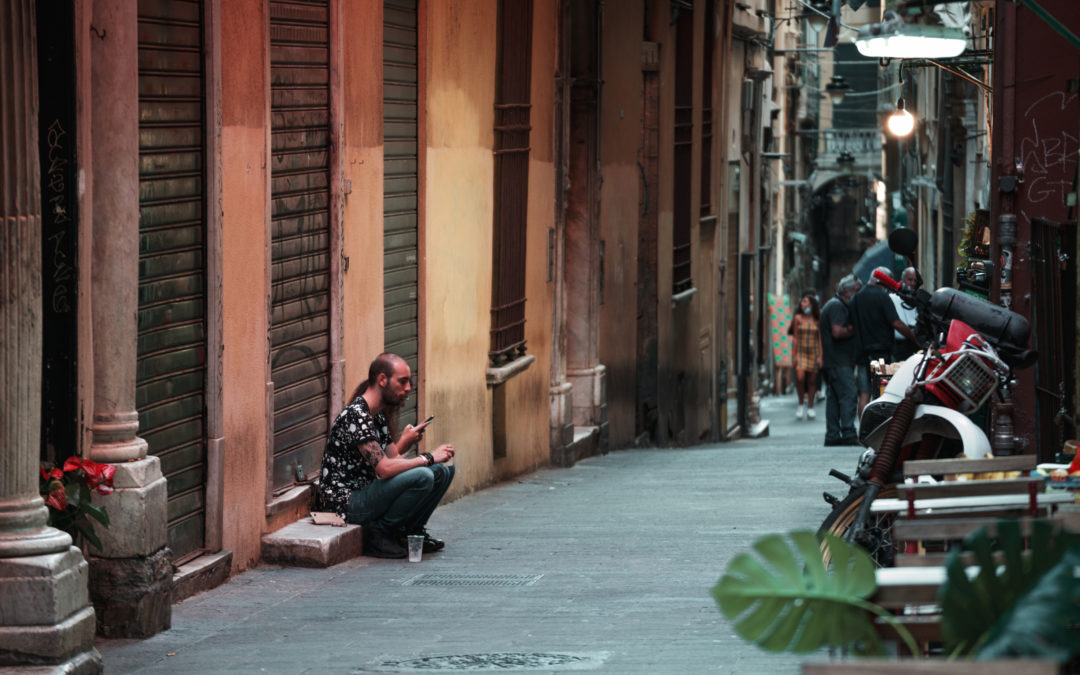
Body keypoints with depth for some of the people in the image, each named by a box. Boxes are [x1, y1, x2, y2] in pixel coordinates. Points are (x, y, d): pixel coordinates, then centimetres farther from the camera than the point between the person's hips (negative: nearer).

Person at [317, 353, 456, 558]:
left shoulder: (378, 416, 13)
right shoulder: (356, 416, -20)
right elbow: (385, 469, -26)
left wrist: (404, 442, -3)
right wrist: (428, 457, -18)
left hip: (367, 492, 10)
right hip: (348, 502, -10)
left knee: (443, 469, 4)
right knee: (422, 477, -28)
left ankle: (412, 531, 9)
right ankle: (379, 536, -12)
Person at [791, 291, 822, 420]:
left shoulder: (817, 320, 4)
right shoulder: (798, 318, 3)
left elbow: (820, 339, 6)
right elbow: (795, 338, 5)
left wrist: (820, 356, 0)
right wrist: (794, 355, 0)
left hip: (813, 352, 1)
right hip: (800, 351, -1)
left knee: (811, 380, 2)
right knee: (800, 377, -17)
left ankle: (810, 408, 10)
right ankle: (801, 404, 0)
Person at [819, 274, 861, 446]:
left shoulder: (831, 305, 22)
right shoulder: (837, 306, -11)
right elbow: (837, 332, -22)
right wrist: (854, 331, -8)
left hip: (830, 361, 11)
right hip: (839, 362, -11)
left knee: (834, 398, 9)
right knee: (848, 396, -14)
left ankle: (832, 435, 9)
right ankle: (848, 434, -19)